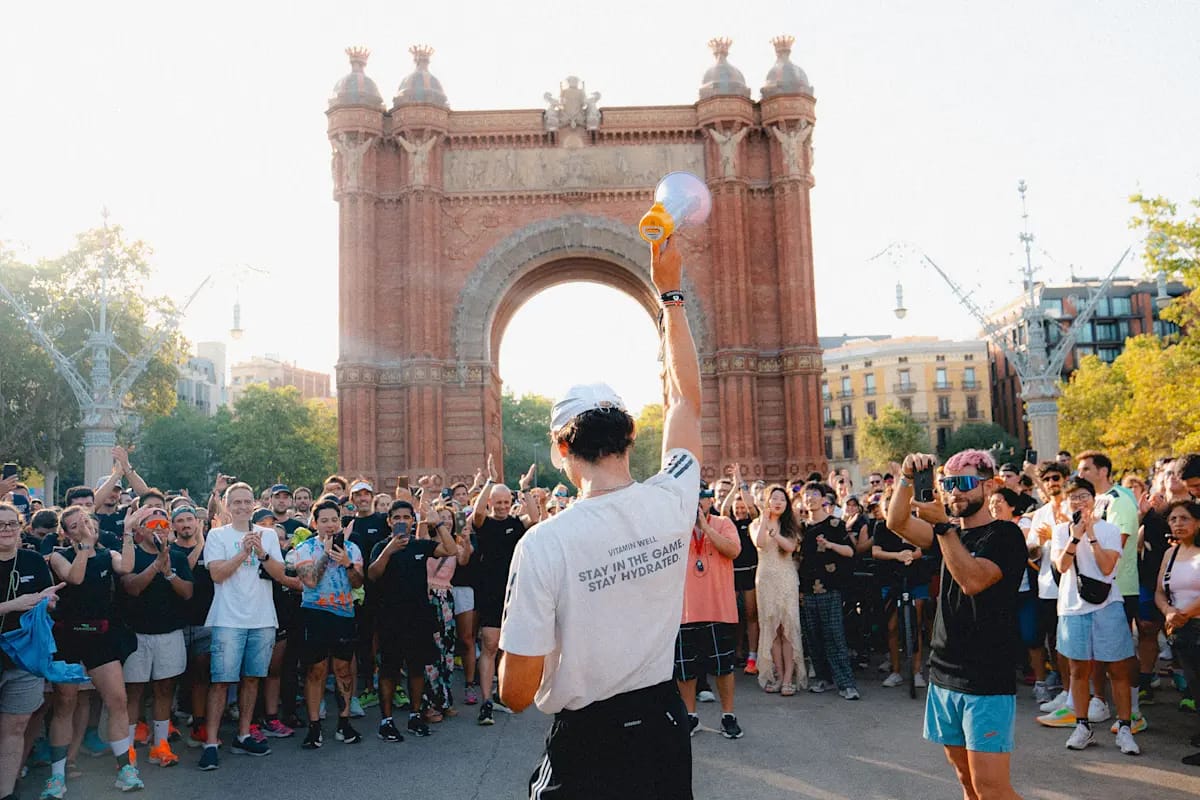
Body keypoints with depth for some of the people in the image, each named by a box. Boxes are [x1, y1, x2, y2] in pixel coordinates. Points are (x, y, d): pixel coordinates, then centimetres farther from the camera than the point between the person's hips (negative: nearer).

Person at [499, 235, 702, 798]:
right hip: (664, 726, 5)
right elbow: (685, 399, 7)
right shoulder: (672, 503, -11)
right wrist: (669, 292, 14)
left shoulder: (543, 544, -23)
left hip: (585, 744, -4)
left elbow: (516, 693, -17)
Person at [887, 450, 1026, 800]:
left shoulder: (1005, 535, -7)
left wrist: (943, 525, -26)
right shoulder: (950, 532, 13)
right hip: (944, 677, 7)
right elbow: (897, 523, -2)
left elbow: (972, 580, -23)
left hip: (988, 682, -7)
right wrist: (907, 478, -15)